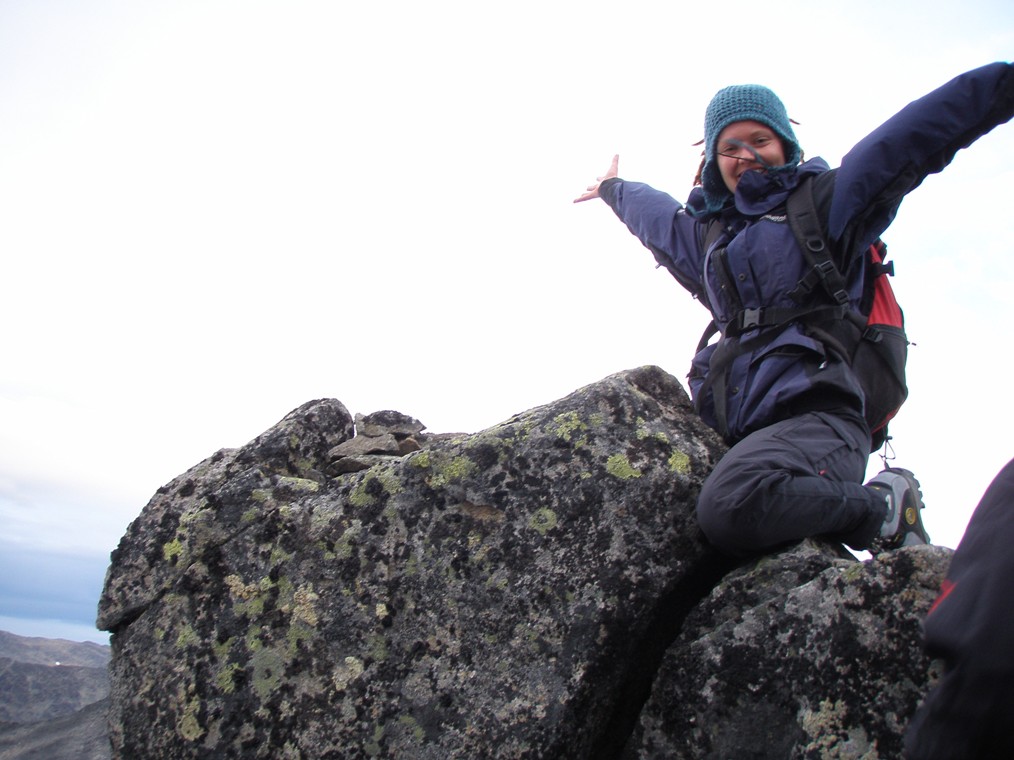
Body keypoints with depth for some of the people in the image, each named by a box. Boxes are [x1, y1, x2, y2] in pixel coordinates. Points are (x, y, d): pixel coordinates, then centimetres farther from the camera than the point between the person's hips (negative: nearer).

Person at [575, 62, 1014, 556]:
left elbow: (906, 140, -5)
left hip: (817, 416, -7)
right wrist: (612, 189, 66)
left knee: (732, 506, -36)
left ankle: (883, 508, -7)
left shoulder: (824, 200, 10)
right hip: (737, 430, 7)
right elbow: (654, 214, 49)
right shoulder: (709, 230, 28)